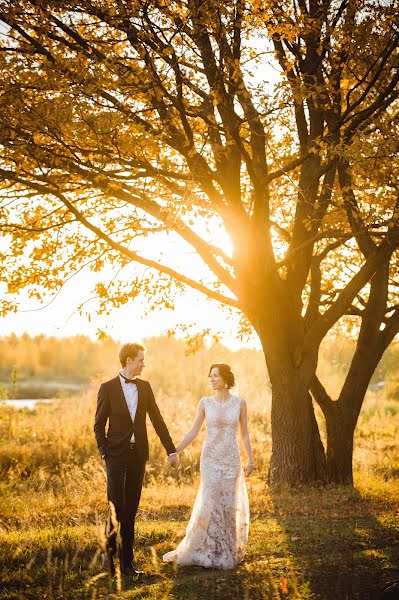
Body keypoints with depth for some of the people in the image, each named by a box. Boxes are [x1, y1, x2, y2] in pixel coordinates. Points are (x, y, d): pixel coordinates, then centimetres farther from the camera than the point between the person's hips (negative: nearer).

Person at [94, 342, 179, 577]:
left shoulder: (145, 387, 8)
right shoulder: (108, 388, -4)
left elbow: (157, 420, 9)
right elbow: (99, 425, -2)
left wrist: (171, 450, 5)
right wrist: (105, 454, -9)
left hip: (138, 455, 4)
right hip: (117, 454, -4)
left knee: (131, 508, 7)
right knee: (117, 506, -6)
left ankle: (127, 559, 12)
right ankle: (109, 552, 12)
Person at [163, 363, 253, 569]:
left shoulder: (239, 402, 0)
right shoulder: (205, 402, 0)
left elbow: (244, 434, 5)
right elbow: (193, 432, 2)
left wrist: (250, 460, -1)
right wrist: (174, 451, -7)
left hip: (231, 460, 1)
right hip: (210, 459, 0)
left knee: (229, 505, 3)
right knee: (211, 503, -7)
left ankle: (228, 551, 17)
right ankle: (209, 552, 6)